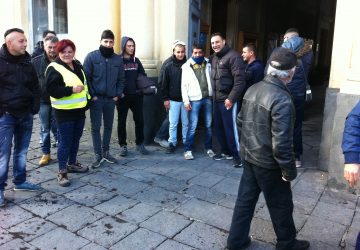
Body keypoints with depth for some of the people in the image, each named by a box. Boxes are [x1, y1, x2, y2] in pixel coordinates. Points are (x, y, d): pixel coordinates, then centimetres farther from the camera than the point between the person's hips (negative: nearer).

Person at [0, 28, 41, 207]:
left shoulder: (27, 62, 8)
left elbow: (35, 87, 13)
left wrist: (34, 108, 5)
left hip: (25, 115, 5)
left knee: (22, 151, 14)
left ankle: (20, 181, 28)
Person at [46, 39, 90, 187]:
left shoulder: (77, 65, 12)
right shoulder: (54, 68, -11)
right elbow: (51, 89, -20)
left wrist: (87, 99, 18)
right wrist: (71, 90, -27)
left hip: (80, 109, 8)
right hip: (64, 111, -7)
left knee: (75, 139, 16)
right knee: (65, 141, -3)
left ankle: (72, 164, 33)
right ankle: (62, 171, 8)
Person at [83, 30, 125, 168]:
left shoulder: (118, 59, 6)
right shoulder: (92, 57, -5)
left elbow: (121, 79, 10)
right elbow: (86, 77, -6)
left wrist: (118, 94, 1)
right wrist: (91, 95, -10)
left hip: (111, 99, 4)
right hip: (96, 99, -3)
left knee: (108, 126, 12)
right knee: (95, 127, 2)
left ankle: (106, 152, 26)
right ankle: (98, 155, 12)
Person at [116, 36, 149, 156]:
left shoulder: (136, 61, 11)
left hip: (136, 95, 4)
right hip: (123, 97, -3)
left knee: (139, 120, 4)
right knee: (122, 121, 6)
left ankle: (140, 144, 19)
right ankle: (123, 145, 18)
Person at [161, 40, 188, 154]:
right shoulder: (168, 65, -2)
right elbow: (164, 83, 0)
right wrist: (165, 98, -3)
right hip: (173, 100, 0)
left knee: (186, 123, 9)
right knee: (173, 123, 6)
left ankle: (186, 143, 23)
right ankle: (172, 143, 18)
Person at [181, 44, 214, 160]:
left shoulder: (208, 64, 10)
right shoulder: (187, 66, 2)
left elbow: (212, 79, 9)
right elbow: (184, 85, -1)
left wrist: (213, 95, 2)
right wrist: (186, 101, -6)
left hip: (208, 98, 3)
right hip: (195, 99, -3)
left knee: (209, 125, 10)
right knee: (193, 126, -4)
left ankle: (209, 148, 23)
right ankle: (188, 150, 6)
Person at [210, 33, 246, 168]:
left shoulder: (233, 56, -12)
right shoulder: (214, 58, 14)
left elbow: (240, 80, -18)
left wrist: (231, 98, -20)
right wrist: (214, 95, 11)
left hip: (228, 100, -8)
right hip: (217, 99, 8)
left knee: (231, 128, -5)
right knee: (218, 127, 14)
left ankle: (237, 155, 8)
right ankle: (226, 151, 29)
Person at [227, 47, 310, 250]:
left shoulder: (253, 89, 1)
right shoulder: (282, 99, -24)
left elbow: (241, 121, 11)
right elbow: (281, 142, -26)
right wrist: (290, 170, -14)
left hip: (249, 157, 7)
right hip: (268, 163, -7)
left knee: (245, 199, 18)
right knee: (281, 205, 14)